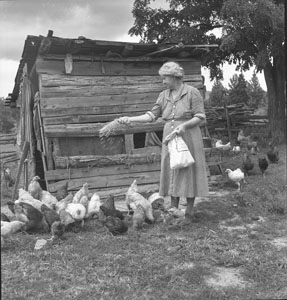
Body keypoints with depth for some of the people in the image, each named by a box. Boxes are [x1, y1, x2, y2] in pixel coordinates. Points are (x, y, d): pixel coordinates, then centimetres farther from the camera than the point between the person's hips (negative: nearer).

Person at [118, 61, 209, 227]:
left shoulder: (192, 92, -6)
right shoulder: (164, 95, 10)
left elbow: (200, 117, -7)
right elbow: (152, 115, 6)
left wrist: (185, 125, -23)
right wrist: (130, 119, -3)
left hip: (188, 138, -5)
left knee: (188, 172, 0)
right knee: (172, 173, 8)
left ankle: (190, 213, 11)